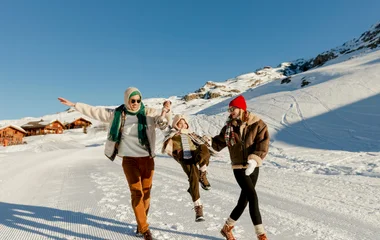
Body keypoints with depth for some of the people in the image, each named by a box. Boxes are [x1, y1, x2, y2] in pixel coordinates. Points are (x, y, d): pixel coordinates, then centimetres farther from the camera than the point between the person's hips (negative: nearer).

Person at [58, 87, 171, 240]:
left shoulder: (149, 113, -3)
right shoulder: (116, 114, 1)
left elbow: (162, 124, -15)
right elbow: (94, 111, 7)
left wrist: (162, 117, -39)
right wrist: (73, 105, 9)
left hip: (148, 159, 1)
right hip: (129, 160, 0)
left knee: (146, 192, 9)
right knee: (136, 193, -6)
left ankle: (140, 225, 28)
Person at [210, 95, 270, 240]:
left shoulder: (257, 124, -7)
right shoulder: (229, 127, 0)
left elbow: (263, 144, -15)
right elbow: (219, 143, 7)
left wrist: (254, 160, -27)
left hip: (253, 167, 1)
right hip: (239, 167, -1)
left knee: (244, 200, 12)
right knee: (253, 197, -13)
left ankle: (227, 227, 31)